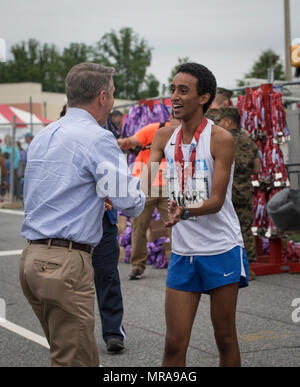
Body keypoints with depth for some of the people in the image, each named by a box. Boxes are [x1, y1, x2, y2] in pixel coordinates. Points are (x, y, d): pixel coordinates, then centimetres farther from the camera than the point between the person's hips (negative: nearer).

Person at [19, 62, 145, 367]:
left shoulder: (42, 136, 15)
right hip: (66, 262, -9)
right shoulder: (98, 139, -11)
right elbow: (131, 204, -13)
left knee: (66, 353, 19)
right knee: (75, 360, -3)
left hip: (32, 258, 9)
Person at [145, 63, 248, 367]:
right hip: (182, 252, 4)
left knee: (225, 338, 8)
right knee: (174, 344, 2)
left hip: (221, 250, -4)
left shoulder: (221, 139, -11)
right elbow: (144, 183, -3)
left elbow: (216, 200, -17)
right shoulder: (164, 137, 5)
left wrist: (186, 211, -36)